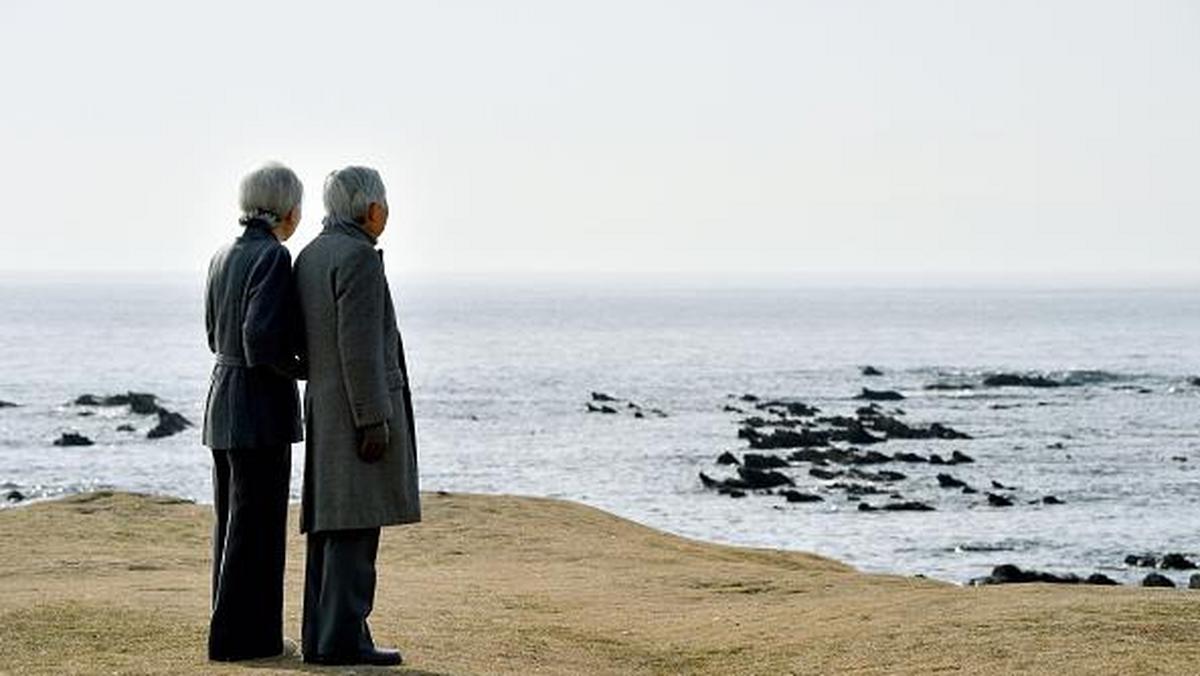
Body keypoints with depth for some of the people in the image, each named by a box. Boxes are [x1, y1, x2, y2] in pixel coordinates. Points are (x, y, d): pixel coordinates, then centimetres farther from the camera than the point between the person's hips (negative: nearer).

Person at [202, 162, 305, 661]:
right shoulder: (274, 257, -15)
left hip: (223, 397, 9)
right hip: (261, 406, -9)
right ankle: (238, 635, 1)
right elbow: (261, 340, -24)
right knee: (256, 524, -2)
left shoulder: (224, 258, 10)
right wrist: (302, 370, -5)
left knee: (234, 520, 14)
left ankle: (236, 631, 20)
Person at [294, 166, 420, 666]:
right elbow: (359, 346, -20)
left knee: (331, 523, 9)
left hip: (328, 409, 9)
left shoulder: (310, 258, 14)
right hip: (362, 407, -9)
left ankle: (321, 635, 8)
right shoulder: (359, 257, -15)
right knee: (356, 526, -8)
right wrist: (374, 420, -20)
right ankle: (342, 639, -10)